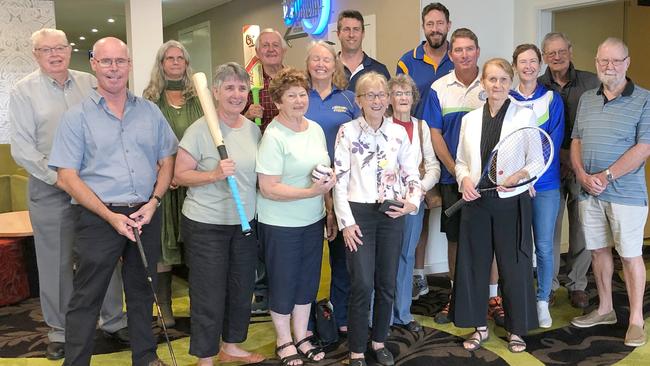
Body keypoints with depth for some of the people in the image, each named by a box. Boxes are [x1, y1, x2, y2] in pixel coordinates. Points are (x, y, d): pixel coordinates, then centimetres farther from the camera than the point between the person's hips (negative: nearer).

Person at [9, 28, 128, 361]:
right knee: (55, 262, 7)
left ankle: (113, 320, 25)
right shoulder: (24, 91, -1)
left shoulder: (90, 84, 7)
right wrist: (58, 177, -14)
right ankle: (59, 331, 23)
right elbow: (22, 149, -5)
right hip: (50, 190, -2)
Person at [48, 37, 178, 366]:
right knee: (86, 298, 4)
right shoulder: (77, 117, -3)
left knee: (142, 291, 17)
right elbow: (67, 178, -7)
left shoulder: (150, 111, 8)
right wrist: (111, 216, -14)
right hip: (98, 217, -3)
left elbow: (167, 160, 10)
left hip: (146, 215, 4)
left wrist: (153, 202, -6)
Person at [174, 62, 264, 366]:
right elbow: (180, 175, -14)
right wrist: (214, 174, -27)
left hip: (245, 222, 7)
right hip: (206, 225, -6)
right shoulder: (200, 130, -14)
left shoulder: (253, 129, 6)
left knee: (242, 289, 17)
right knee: (209, 294, 2)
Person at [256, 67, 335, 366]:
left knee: (308, 279, 15)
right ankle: (283, 341, 28)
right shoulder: (273, 137, -18)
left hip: (314, 220, 6)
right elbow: (269, 189, -22)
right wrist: (311, 192, -26)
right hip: (281, 225, -6)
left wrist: (329, 211, 12)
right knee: (283, 281, 8)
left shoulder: (316, 129, 5)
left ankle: (302, 336, 33)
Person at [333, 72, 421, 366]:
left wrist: (411, 201, -9)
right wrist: (346, 221, -10)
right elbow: (339, 180, -6)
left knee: (387, 283, 10)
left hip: (392, 214, 3)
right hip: (359, 213, -3)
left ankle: (379, 341, 29)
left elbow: (412, 174, 10)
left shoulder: (399, 132, 5)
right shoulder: (347, 132, -4)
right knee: (362, 285, -5)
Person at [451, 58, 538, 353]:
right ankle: (479, 326, 24)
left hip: (512, 201, -3)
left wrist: (518, 175, -21)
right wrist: (464, 179, -8)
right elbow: (461, 161, 13)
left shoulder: (525, 115, 1)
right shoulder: (470, 119, 10)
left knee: (514, 266, 4)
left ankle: (516, 329, 21)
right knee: (474, 264, 8)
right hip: (476, 201, 3)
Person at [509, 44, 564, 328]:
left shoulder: (552, 99, 4)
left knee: (544, 246, 2)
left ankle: (543, 301, 18)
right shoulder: (506, 101, 5)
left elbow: (554, 142, -5)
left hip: (545, 184, 0)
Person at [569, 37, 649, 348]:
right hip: (589, 192, 5)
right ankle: (605, 309, 27)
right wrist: (582, 174, -5)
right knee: (598, 250, 13)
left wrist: (607, 176, -16)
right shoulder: (586, 99, 11)